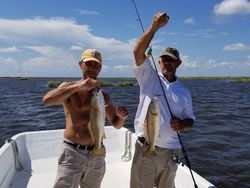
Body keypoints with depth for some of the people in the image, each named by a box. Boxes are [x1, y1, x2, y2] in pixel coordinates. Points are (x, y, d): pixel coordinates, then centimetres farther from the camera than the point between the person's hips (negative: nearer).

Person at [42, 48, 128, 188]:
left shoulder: (104, 96, 7)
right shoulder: (69, 87, -3)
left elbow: (116, 124, 14)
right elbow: (47, 100, -23)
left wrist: (122, 117, -9)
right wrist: (78, 86, -28)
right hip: (73, 152, -4)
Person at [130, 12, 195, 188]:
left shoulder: (184, 92, 7)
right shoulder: (149, 77, -2)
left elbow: (190, 121, 12)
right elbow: (138, 51, -16)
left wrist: (182, 124, -11)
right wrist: (155, 26, -24)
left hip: (171, 151, 3)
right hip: (145, 149, -2)